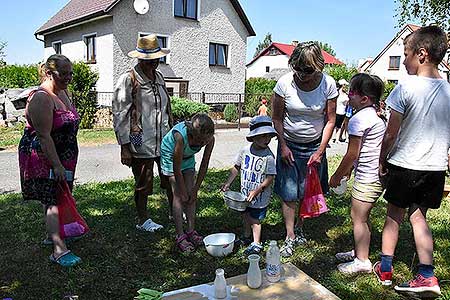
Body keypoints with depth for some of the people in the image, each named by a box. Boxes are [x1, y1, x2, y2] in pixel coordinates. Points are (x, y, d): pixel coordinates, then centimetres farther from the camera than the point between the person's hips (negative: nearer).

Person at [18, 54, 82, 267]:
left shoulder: (63, 92, 8)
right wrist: (57, 165, -26)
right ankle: (59, 251, -8)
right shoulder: (41, 98, -22)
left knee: (55, 197, 18)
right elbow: (44, 136, -26)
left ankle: (52, 235, 34)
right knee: (52, 201, -10)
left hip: (61, 156, 9)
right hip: (42, 157, -9)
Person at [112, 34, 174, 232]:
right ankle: (142, 220, 27)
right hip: (141, 144, -6)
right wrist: (124, 147, -13)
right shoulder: (128, 80, -9)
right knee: (143, 185, 9)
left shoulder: (159, 77, 11)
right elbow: (119, 115, -11)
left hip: (164, 141, 6)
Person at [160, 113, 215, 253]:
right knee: (178, 195, -10)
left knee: (191, 195, -1)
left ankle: (191, 231, 8)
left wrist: (195, 189, -11)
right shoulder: (181, 136, -41)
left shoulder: (209, 139, -28)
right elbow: (177, 169, -30)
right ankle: (180, 235, -6)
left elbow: (204, 166, -15)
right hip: (171, 155, -4)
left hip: (188, 157, 4)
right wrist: (183, 192, -20)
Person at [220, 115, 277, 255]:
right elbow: (236, 168, 7)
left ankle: (256, 244, 21)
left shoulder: (269, 156, -17)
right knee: (245, 216, 21)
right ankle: (246, 237, 44)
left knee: (255, 219, 4)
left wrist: (257, 191, -24)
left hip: (260, 196, -5)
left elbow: (270, 177, -18)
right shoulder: (245, 150, -4)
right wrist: (228, 183, 3)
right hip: (245, 194, 5)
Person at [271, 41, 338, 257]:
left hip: (315, 145, 1)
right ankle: (290, 237, 8)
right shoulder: (285, 83, -14)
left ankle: (300, 228, 27)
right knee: (289, 193, -3)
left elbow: (330, 120, -6)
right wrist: (283, 146, -8)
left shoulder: (328, 84, -12)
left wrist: (320, 151, -9)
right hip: (289, 144, 0)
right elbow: (277, 118, -5)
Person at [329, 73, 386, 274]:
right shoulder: (374, 115, 12)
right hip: (377, 174, 10)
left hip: (367, 178, -10)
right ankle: (359, 251, 32)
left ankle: (362, 261, 10)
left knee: (358, 218, 1)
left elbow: (351, 154, -15)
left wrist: (337, 176, -5)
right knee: (361, 217, 19)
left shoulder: (358, 119, -18)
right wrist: (349, 168, 23)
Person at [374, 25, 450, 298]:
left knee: (394, 216, 12)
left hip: (405, 165, -4)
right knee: (418, 217, 16)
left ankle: (385, 269, 23)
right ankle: (427, 276, 10)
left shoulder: (407, 87, -14)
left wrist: (382, 161, 2)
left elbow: (391, 133, -12)